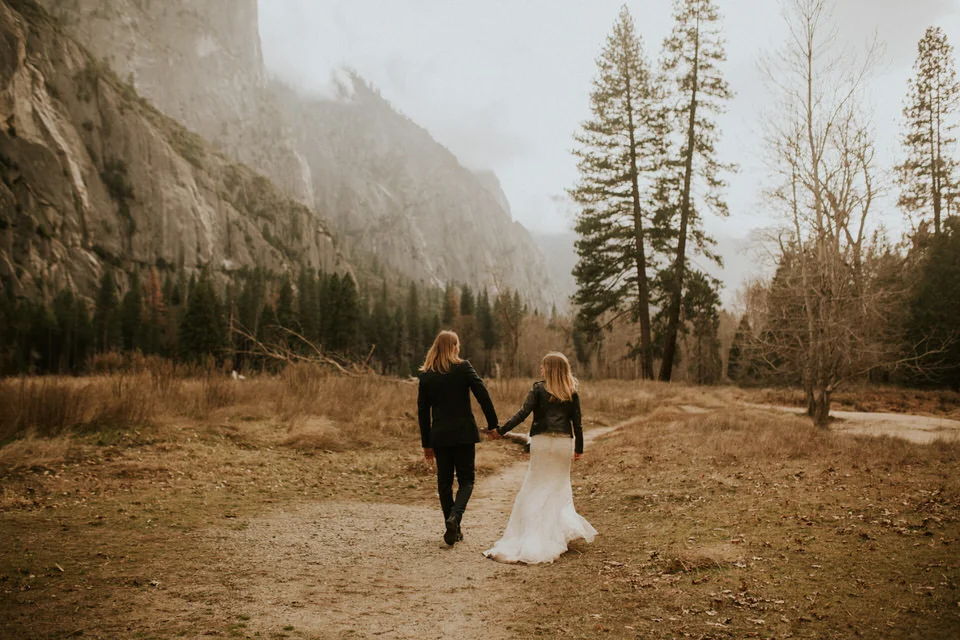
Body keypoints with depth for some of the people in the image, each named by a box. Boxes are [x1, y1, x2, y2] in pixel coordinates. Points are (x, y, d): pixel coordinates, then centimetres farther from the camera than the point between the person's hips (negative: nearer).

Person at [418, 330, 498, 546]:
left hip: (439, 435, 2)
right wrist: (493, 424, -3)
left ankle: (453, 529, 16)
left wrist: (426, 443, 11)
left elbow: (423, 410, 5)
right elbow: (482, 395, -11)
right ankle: (455, 516, -16)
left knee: (444, 482, 12)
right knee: (466, 480, 8)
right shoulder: (463, 367, -5)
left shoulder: (426, 375, 3)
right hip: (464, 433, -2)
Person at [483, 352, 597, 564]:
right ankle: (567, 525, 11)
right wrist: (579, 447, 14)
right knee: (559, 486, 18)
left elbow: (523, 413, -11)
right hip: (563, 443, 3)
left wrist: (501, 430, -8)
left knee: (536, 488, 6)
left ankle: (534, 536, 4)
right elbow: (576, 422, 7)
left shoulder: (539, 389, -4)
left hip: (542, 441, -3)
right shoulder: (571, 393, 5)